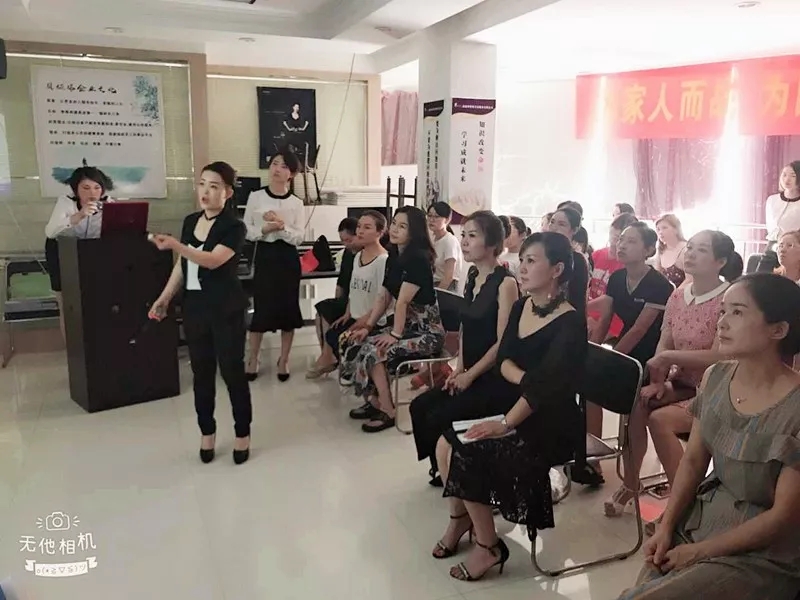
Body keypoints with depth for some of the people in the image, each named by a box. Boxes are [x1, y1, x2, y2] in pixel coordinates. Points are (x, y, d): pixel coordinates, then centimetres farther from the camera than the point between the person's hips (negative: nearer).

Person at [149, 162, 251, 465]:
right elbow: (181, 265, 16)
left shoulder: (234, 227, -11)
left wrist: (174, 245, -35)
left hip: (226, 310, -6)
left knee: (232, 371, 2)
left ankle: (242, 434, 18)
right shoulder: (190, 221, 9)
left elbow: (213, 260, -26)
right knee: (202, 372, 12)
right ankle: (207, 432, 26)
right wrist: (164, 298, 13)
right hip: (194, 307, 6)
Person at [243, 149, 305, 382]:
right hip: (264, 256, 0)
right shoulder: (256, 197, 0)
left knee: (288, 308, 5)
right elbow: (246, 231, -1)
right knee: (261, 309, 2)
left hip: (288, 258, 0)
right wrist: (265, 229, -17)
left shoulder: (296, 203, -1)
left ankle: (283, 360, 20)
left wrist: (282, 226, -21)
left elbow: (299, 237, -6)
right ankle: (252, 359, 19)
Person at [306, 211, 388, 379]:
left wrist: (364, 321, -19)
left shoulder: (383, 260, -19)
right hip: (355, 318, 8)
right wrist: (347, 314, 8)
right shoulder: (358, 256, 8)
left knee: (340, 341, -11)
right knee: (331, 335, 4)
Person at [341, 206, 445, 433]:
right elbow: (384, 297, 11)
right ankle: (373, 400, 8)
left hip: (427, 331, -8)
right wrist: (368, 327, 4)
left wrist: (395, 334, -15)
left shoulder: (418, 259, -18)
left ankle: (388, 411, -7)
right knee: (355, 344, -3)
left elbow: (403, 300, -20)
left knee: (375, 351, -23)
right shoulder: (394, 256, 9)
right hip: (405, 326, 9)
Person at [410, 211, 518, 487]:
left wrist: (470, 375, -14)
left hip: (496, 378, -8)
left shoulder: (505, 283, -16)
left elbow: (503, 343, -19)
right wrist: (459, 369, 5)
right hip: (469, 375, 8)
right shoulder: (472, 278, 9)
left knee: (439, 418, -16)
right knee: (420, 406, -2)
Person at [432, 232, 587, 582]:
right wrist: (526, 380, -19)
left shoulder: (570, 323, -18)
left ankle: (488, 546, 3)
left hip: (550, 421, -7)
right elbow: (503, 359, 1)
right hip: (514, 404, 7)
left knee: (465, 453, -19)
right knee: (446, 443, -8)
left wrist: (505, 424, -26)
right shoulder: (521, 306, 6)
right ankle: (460, 517, 18)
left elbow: (545, 385, -24)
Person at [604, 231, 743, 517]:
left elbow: (718, 357, -22)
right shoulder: (678, 296, 4)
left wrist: (667, 357, -18)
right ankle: (630, 483, -2)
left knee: (659, 419, -27)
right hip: (682, 384, 6)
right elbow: (663, 344, 4)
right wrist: (658, 381, -11)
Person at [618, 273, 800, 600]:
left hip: (761, 554, -5)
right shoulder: (715, 378, -3)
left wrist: (698, 552, -12)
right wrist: (665, 528, -5)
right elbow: (693, 461, 5)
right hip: (700, 518, 5)